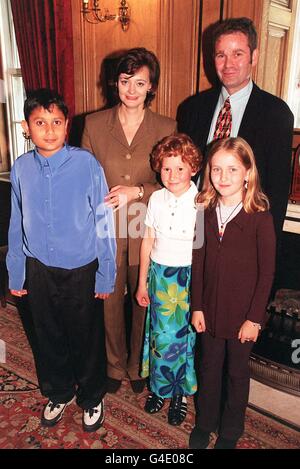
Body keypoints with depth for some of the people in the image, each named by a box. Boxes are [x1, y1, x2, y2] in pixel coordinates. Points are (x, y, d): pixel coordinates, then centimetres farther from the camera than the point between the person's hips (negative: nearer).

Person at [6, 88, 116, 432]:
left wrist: (106, 274, -7)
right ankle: (59, 393, 48)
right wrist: (15, 272, 8)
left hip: (81, 269, -3)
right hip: (39, 270, 3)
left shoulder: (87, 164, -15)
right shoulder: (21, 168, -5)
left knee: (85, 338, 14)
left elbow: (103, 222, -10)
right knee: (48, 336, 21)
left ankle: (91, 397, 42)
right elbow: (17, 224, 4)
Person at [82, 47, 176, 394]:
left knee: (144, 304, 16)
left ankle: (138, 366, 42)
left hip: (147, 233, 0)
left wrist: (137, 192, -18)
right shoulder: (94, 124, -1)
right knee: (111, 303, 16)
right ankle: (115, 365, 42)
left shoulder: (166, 128, -4)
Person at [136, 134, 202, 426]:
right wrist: (142, 282, 9)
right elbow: (148, 241, 5)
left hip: (190, 275, -2)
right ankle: (160, 387, 33)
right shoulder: (156, 199, -2)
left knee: (185, 334, 9)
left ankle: (180, 392, 31)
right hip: (160, 273, 3)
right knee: (161, 333, 9)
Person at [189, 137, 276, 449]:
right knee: (209, 367, 19)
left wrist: (254, 318, -11)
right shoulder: (205, 212, -4)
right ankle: (205, 423, 43)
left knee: (237, 372, 16)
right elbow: (198, 262, 0)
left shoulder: (260, 217, -15)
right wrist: (196, 307, 1)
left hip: (243, 314, -3)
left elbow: (266, 272, -11)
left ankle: (230, 432, 39)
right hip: (210, 309, 3)